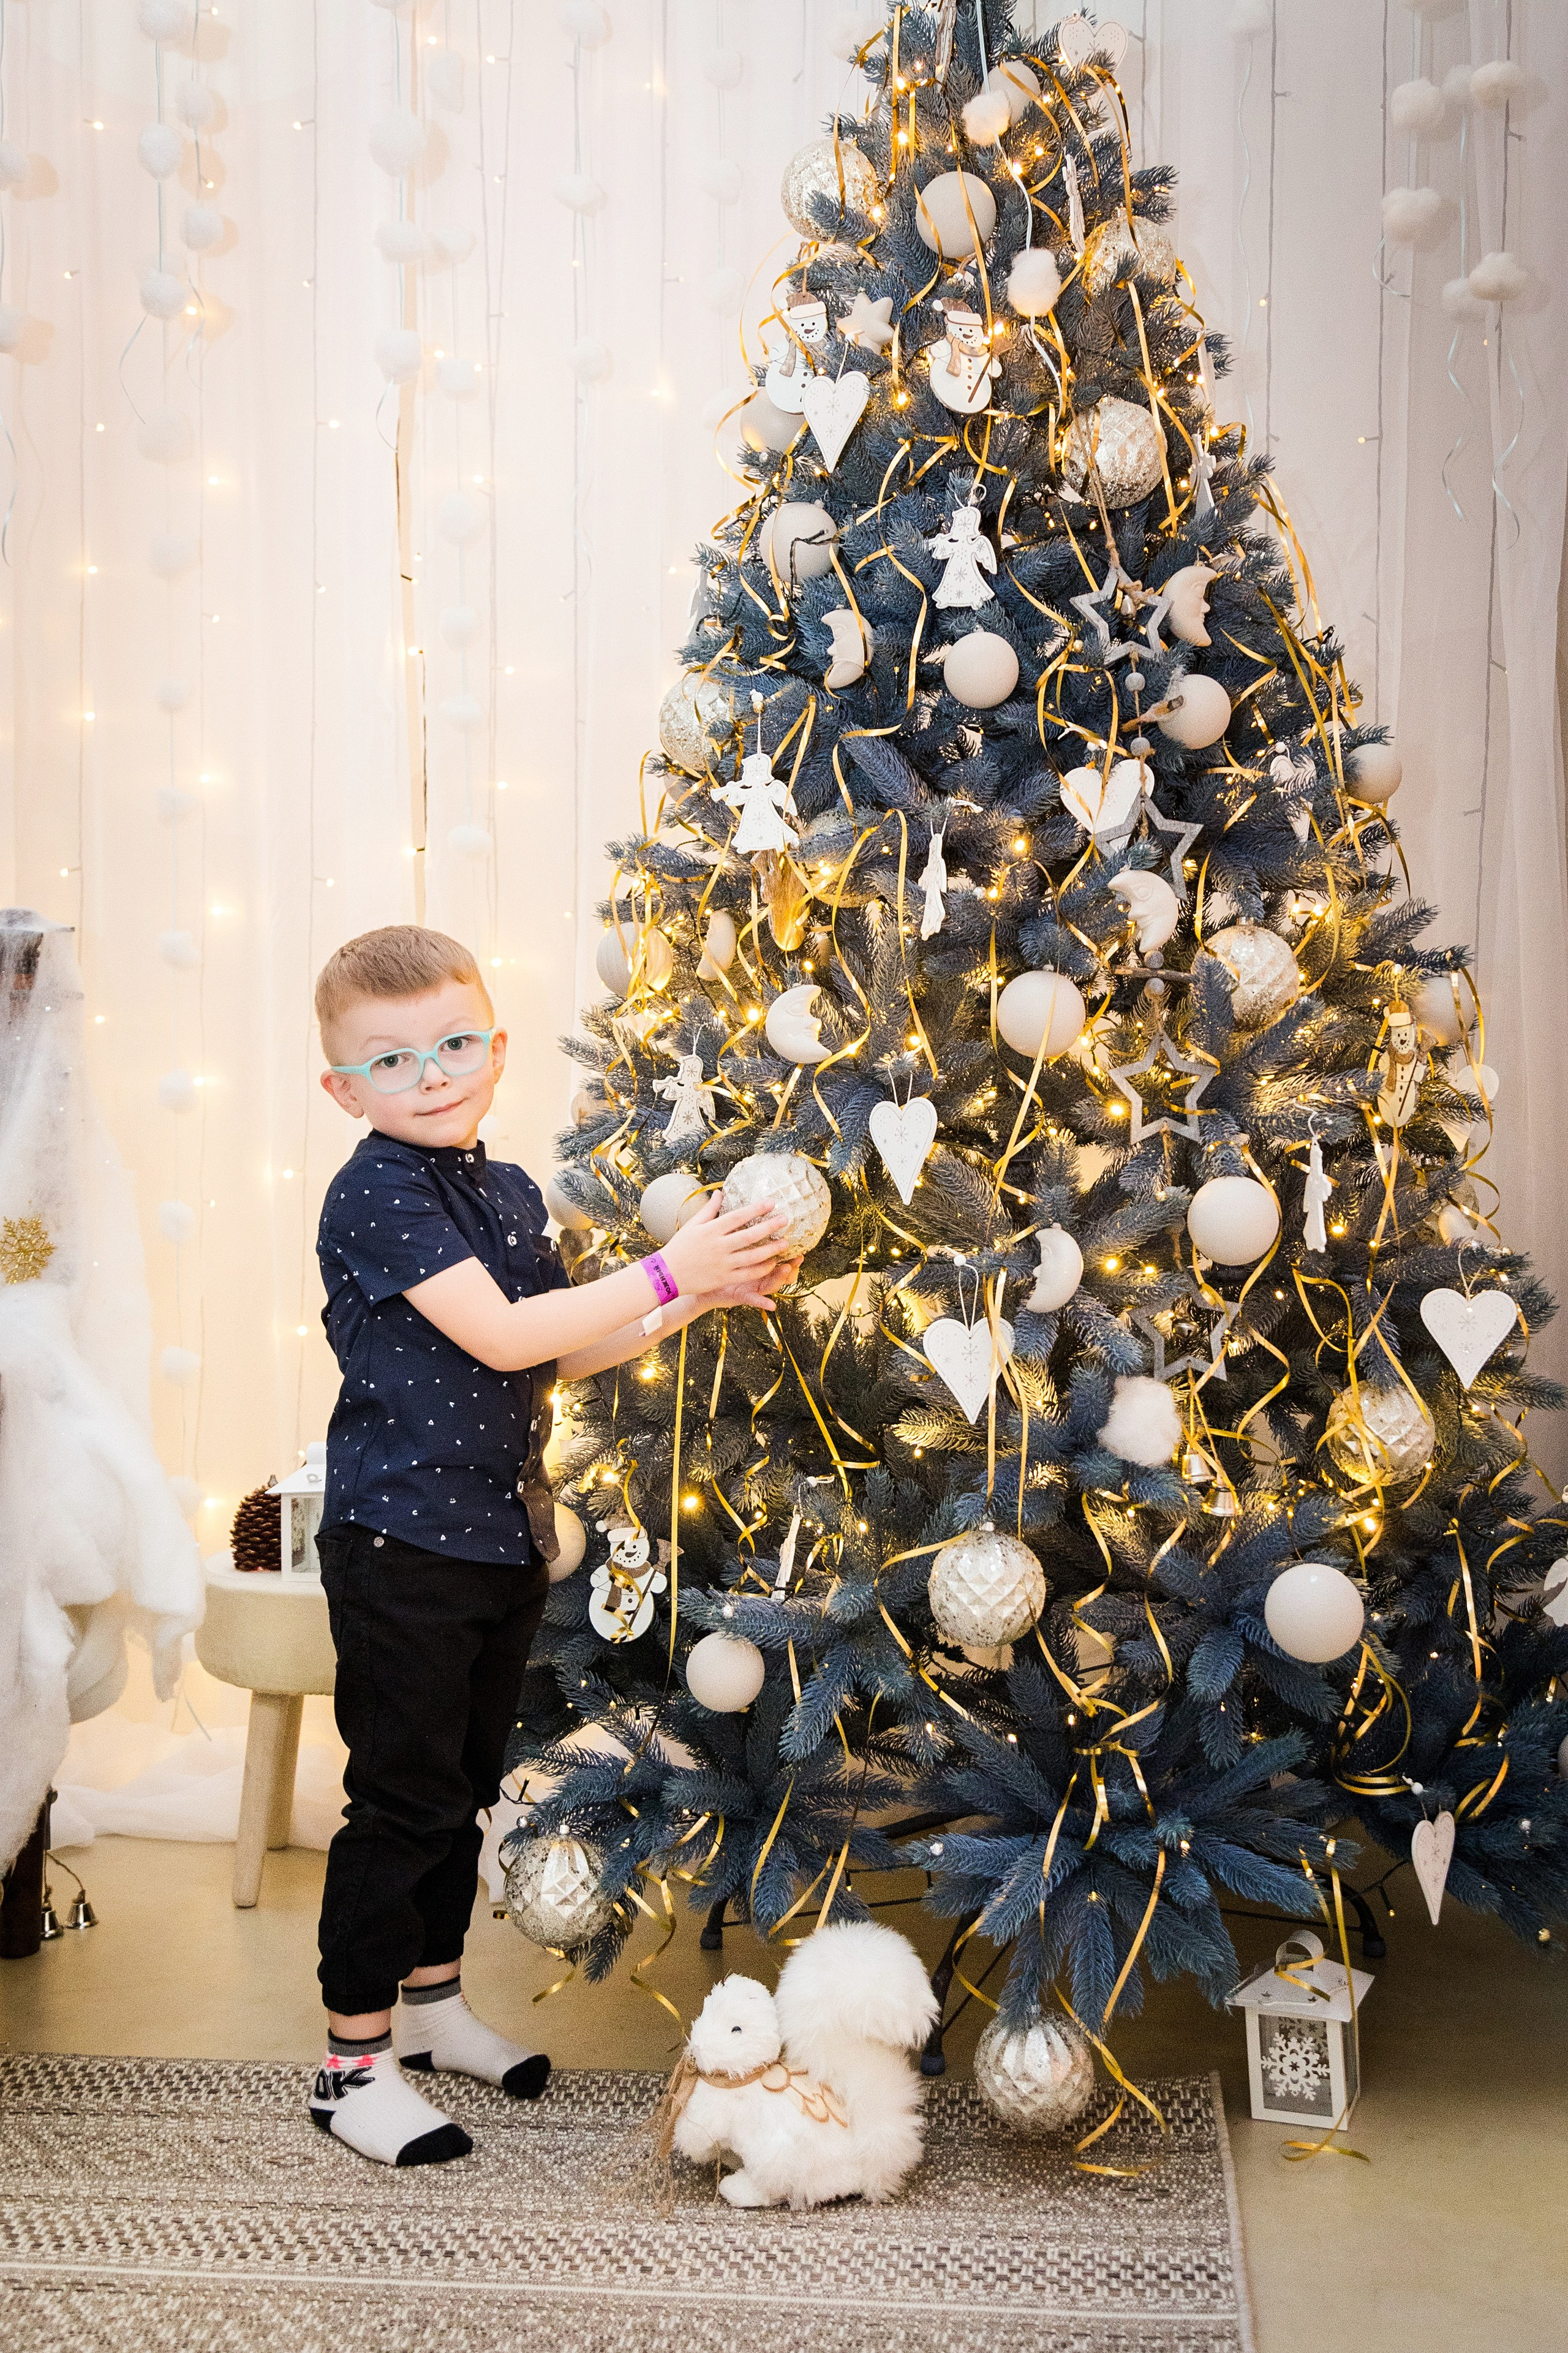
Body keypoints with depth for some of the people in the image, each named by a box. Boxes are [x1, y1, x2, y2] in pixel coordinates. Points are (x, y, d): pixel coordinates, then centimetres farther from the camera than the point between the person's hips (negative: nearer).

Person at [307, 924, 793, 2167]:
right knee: (402, 1801, -2)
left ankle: (433, 2001, 34)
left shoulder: (511, 1192, 10)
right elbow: (499, 1335, -23)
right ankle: (356, 2063, 10)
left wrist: (706, 1297, 3)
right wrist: (670, 1271, -21)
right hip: (402, 1541, -8)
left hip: (504, 1537, 8)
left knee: (467, 1785, 18)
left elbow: (563, 1356, 15)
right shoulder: (375, 1196, -15)